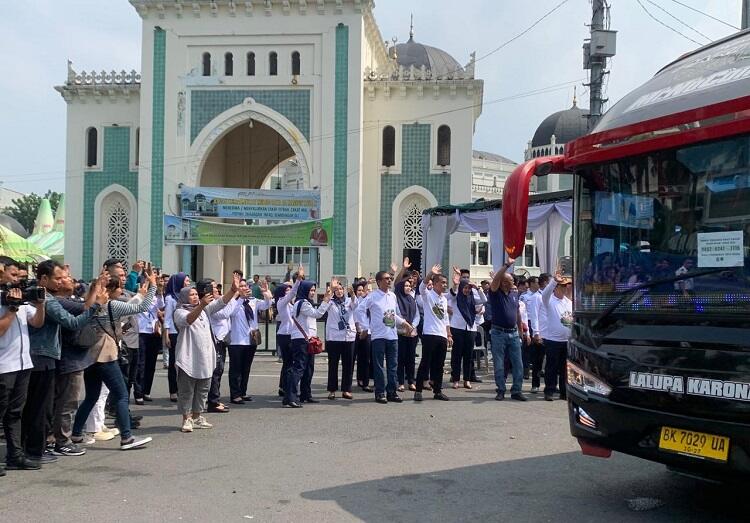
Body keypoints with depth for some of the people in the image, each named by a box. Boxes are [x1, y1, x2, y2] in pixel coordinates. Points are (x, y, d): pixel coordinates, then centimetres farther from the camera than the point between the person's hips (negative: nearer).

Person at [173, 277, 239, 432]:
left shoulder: (205, 308, 14)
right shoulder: (180, 312, -7)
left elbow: (220, 303, 5)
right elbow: (188, 320, -28)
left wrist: (233, 290, -10)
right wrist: (201, 305, -43)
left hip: (205, 358, 7)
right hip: (188, 359, -7)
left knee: (202, 390, 13)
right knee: (186, 391, 0)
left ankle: (197, 417, 23)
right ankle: (187, 419, 8)